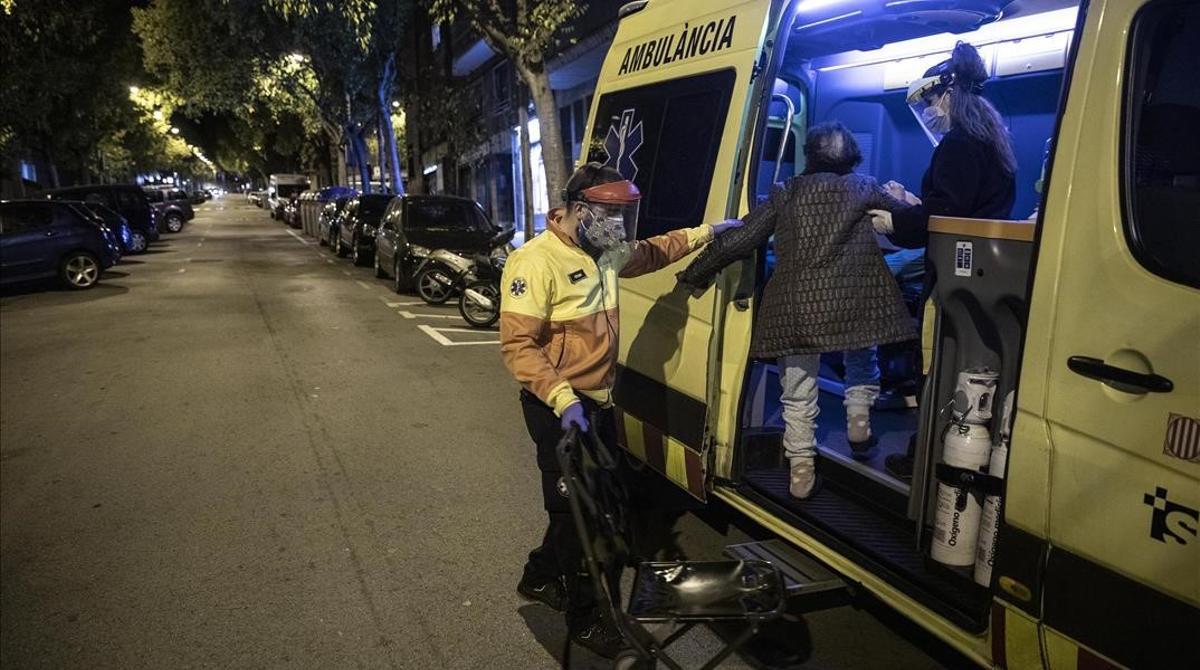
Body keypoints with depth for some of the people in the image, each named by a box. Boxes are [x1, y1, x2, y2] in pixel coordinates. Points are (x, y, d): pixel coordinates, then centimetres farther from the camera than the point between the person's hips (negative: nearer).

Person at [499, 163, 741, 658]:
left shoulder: (606, 254, 6)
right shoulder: (537, 262, -21)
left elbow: (650, 253, 28)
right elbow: (517, 345, -24)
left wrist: (705, 233, 20)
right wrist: (563, 399, -33)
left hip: (599, 400, 9)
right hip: (560, 407, -9)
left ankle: (541, 576, 41)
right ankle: (583, 616, 23)